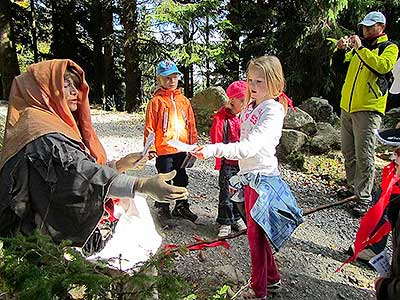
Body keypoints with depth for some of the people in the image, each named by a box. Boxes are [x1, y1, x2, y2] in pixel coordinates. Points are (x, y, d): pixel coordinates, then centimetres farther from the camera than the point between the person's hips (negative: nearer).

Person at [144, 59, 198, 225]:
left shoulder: (183, 100, 8)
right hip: (163, 149, -5)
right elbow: (150, 127, -8)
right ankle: (162, 211, 22)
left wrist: (193, 143, 11)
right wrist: (150, 148, -13)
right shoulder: (156, 101, -7)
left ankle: (181, 207, 35)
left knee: (182, 180, 17)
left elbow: (191, 124, 12)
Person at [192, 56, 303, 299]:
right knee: (257, 232, 18)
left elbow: (249, 147, -32)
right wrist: (241, 177, 20)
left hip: (262, 178, -9)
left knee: (255, 234, 2)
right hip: (249, 175, 9)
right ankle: (273, 280, 36)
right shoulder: (252, 106, 10)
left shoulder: (273, 111, -17)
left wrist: (214, 150, -40)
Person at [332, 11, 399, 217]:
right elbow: (340, 66, 18)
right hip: (347, 107, 7)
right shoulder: (358, 46, 20)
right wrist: (341, 49, 1)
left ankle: (364, 199, -4)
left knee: (364, 156, -9)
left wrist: (361, 48, -17)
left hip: (368, 109, -7)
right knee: (348, 152, 13)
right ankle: (352, 188, 27)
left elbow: (382, 66, -18)